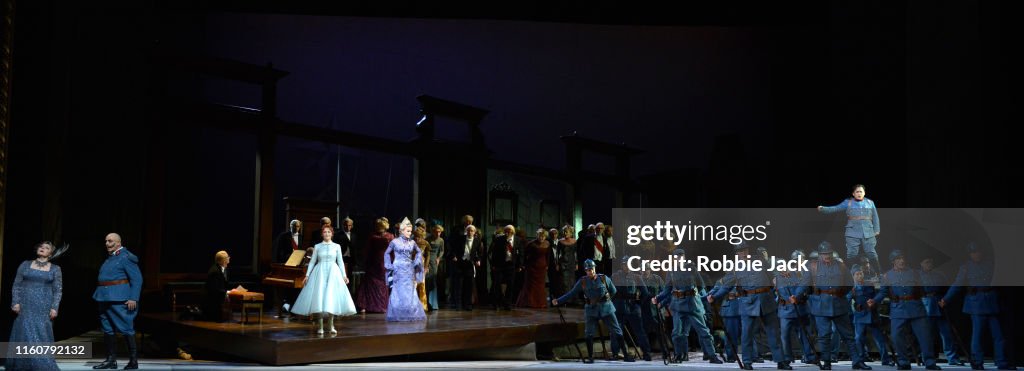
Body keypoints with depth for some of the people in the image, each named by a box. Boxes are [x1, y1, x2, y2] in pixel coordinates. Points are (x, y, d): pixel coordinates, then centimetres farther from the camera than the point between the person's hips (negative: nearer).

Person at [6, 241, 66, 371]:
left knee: (42, 337, -2)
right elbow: (16, 285, 8)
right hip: (25, 307, 1)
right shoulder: (25, 265, 10)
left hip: (44, 309, -1)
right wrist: (15, 302, -4)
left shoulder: (55, 269, 7)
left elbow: (58, 290, 3)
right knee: (24, 336, -1)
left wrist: (54, 308, -7)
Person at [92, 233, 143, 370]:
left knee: (126, 328, -6)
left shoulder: (126, 257, -8)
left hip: (120, 300, -9)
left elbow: (137, 279, -14)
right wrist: (100, 297, 16)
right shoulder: (109, 258, 18)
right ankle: (111, 360, 16)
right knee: (108, 329, 9)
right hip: (105, 298, 9)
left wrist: (133, 298, -20)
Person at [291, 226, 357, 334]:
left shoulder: (337, 246, 7)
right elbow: (312, 261, 8)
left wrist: (344, 275, -1)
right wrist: (307, 275, 2)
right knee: (319, 297, -6)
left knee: (332, 298, -3)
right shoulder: (317, 246, 7)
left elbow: (340, 262, 7)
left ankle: (331, 325, 6)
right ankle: (320, 326, -1)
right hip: (320, 273, 0)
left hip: (333, 273, 0)